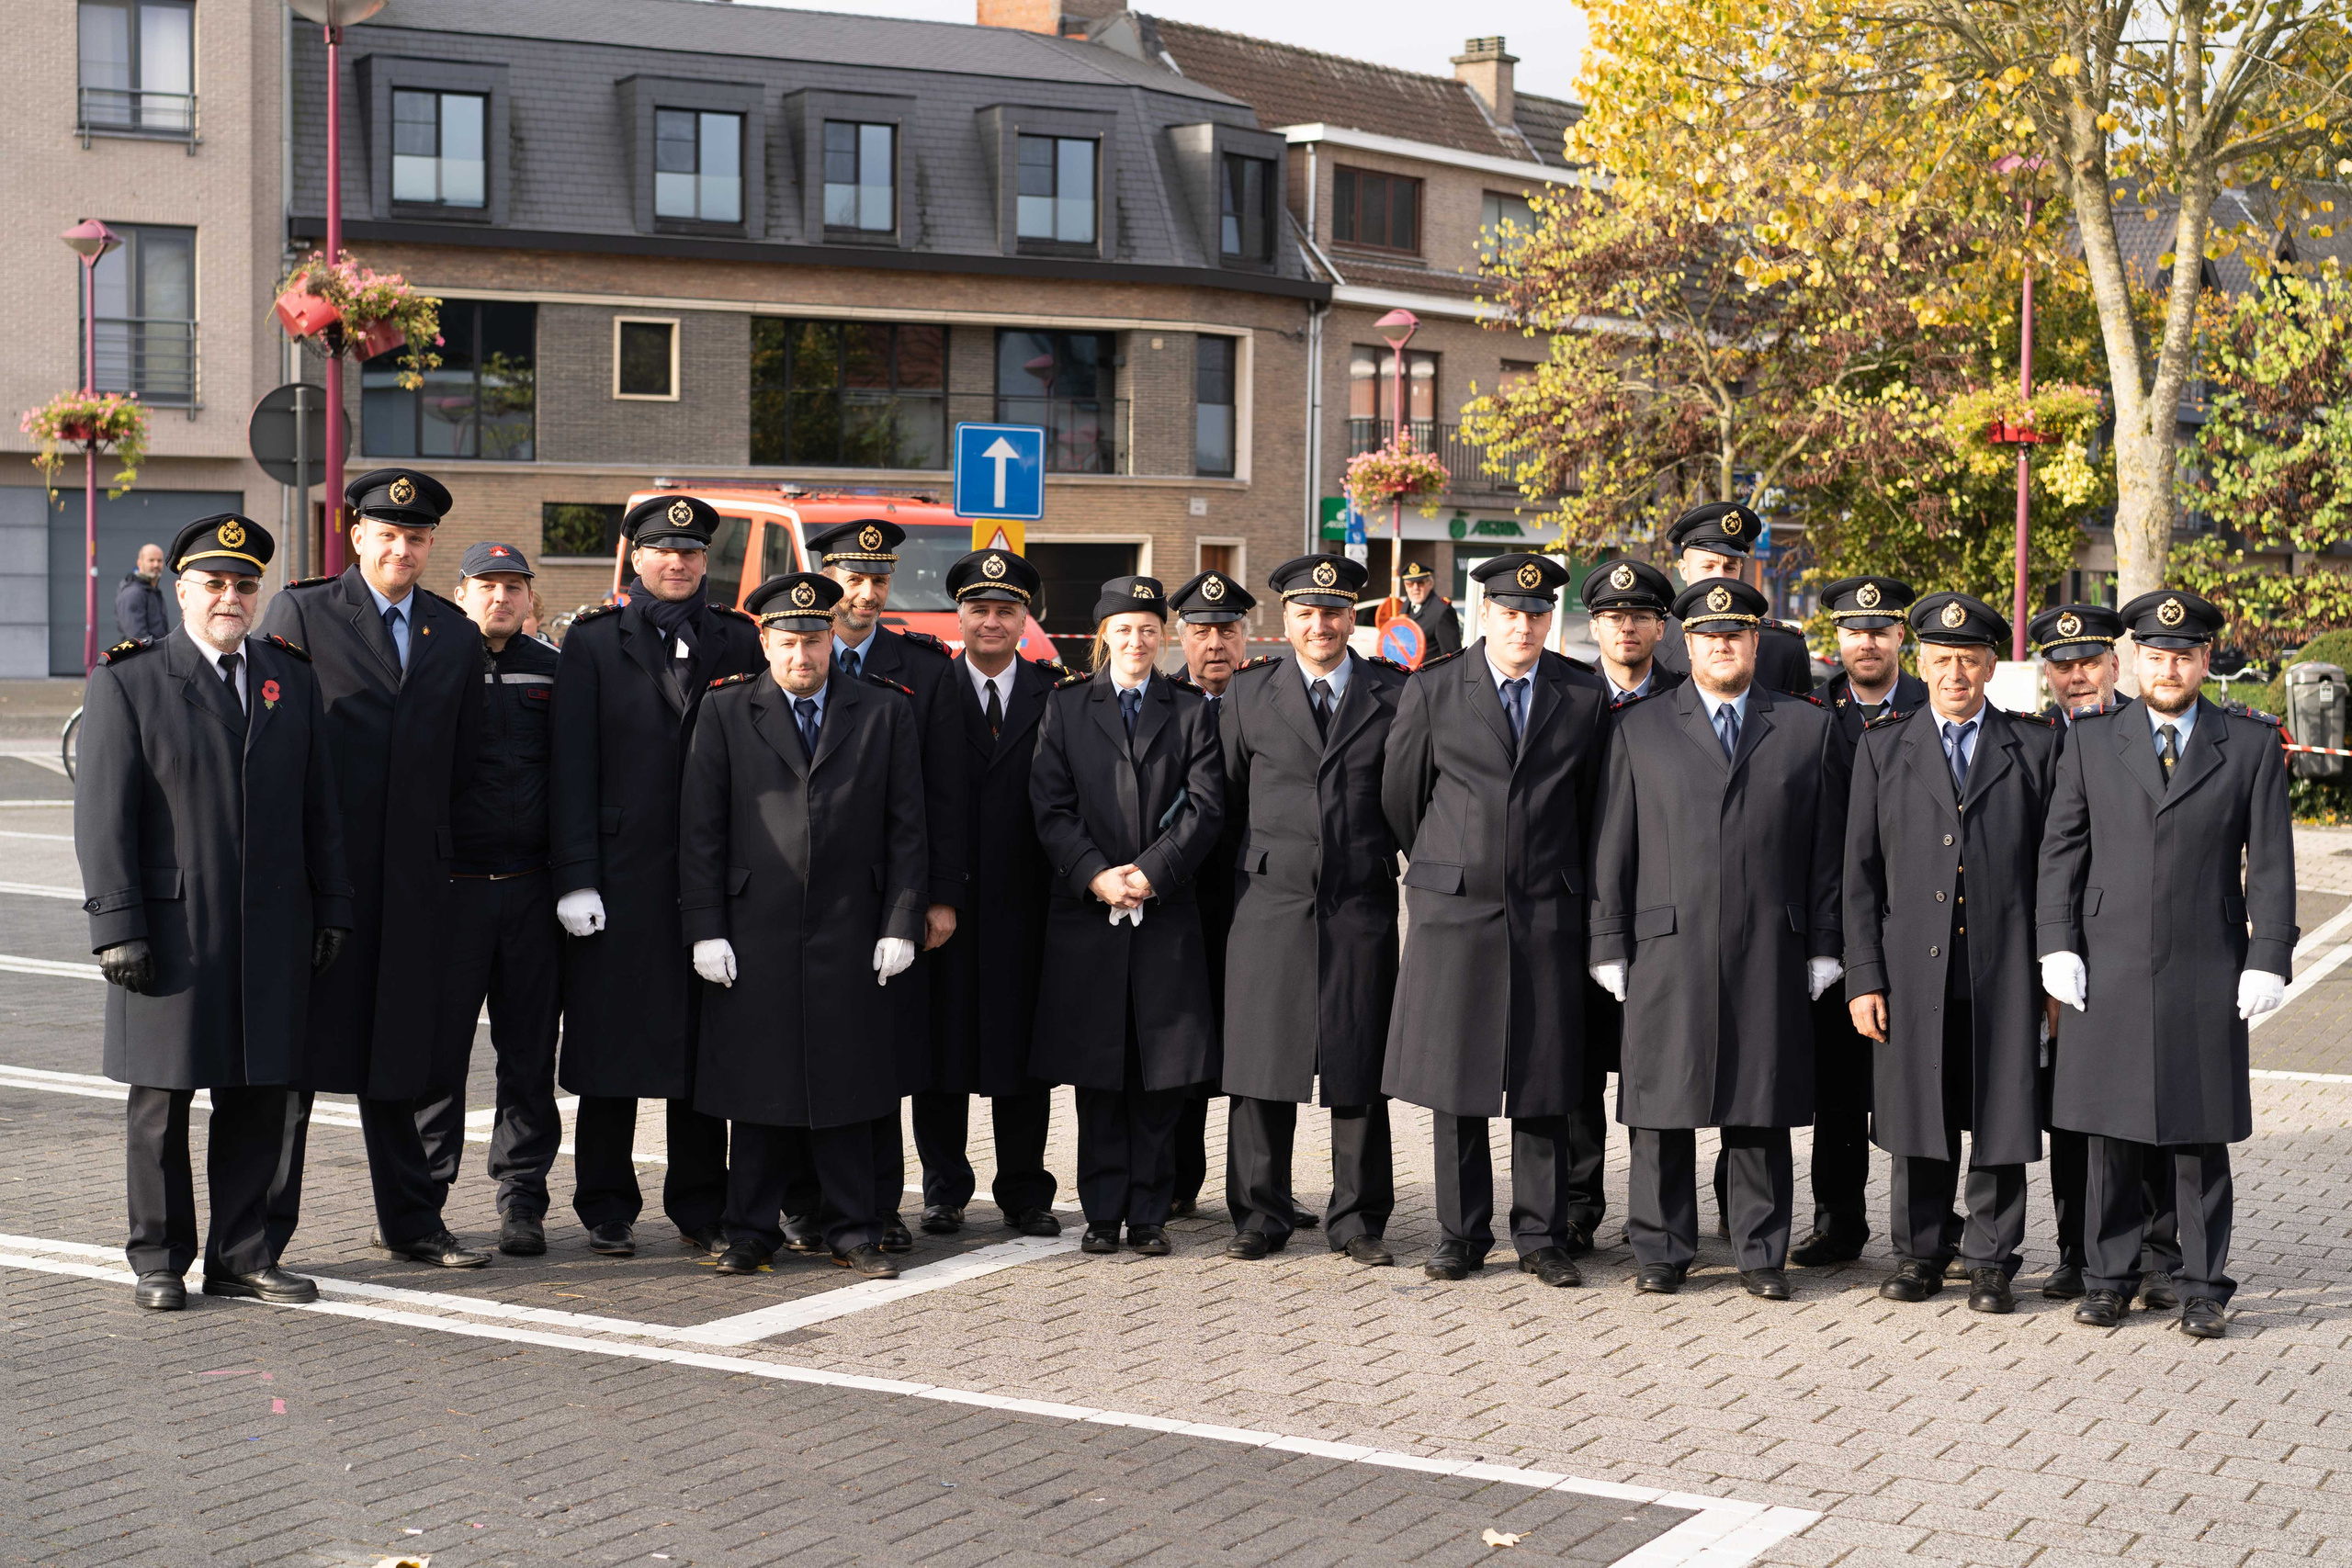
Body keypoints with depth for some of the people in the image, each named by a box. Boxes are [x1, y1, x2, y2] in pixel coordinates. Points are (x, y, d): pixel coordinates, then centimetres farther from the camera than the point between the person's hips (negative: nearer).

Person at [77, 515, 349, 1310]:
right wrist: (116, 924, -11)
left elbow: (319, 804, 13)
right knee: (161, 1096, 5)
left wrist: (331, 907, 8)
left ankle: (242, 1254, 16)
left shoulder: (291, 676, 11)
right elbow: (103, 814, -4)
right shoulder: (128, 681, 0)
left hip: (274, 930, 3)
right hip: (171, 928, -3)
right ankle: (159, 1260, 16)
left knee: (259, 1096, 6)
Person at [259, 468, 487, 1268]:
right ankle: (261, 1228, 9)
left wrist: (430, 842, 9)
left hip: (408, 874, 4)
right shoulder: (301, 612, 0)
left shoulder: (456, 635, 12)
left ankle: (409, 1222, 21)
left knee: (395, 1056, 12)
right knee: (292, 1050, 1)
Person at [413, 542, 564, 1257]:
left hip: (532, 891, 2)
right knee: (438, 1046, 2)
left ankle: (522, 1197, 15)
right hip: (449, 885, -2)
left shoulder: (551, 672, 10)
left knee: (530, 1052, 6)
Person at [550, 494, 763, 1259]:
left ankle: (700, 1208, 16)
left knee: (706, 1047, 6)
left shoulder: (738, 641, 10)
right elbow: (572, 768, -1)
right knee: (611, 1048, 3)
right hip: (622, 874, -1)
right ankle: (608, 1210, 14)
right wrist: (575, 878, -9)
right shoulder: (594, 640, 5)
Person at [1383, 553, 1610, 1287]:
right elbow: (1400, 793, 11)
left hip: (1546, 910, 1)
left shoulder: (1585, 696, 4)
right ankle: (1461, 1236, 14)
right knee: (1453, 1079, 3)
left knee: (1544, 1086, 4)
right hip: (1454, 909, 0)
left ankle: (1542, 1236, 13)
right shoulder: (1431, 690, 1)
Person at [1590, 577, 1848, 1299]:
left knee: (1762, 1110, 4)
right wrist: (1611, 948, 2)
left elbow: (1827, 849, 9)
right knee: (1662, 1108, 2)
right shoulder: (1639, 727, 10)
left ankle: (1762, 1254, 14)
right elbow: (1613, 847, 7)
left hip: (1769, 953, 0)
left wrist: (1824, 948, 4)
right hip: (1667, 949, 0)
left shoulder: (1808, 727, 11)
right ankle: (1661, 1251, 13)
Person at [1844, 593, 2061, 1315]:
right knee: (1918, 1119, 7)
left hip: (2006, 972, -1)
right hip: (1913, 969, 1)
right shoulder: (1883, 746, 7)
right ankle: (1921, 1250, 21)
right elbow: (1860, 871, 5)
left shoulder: (2037, 745, 6)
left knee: (2002, 1118, 3)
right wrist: (1864, 976, -1)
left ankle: (1990, 1260, 15)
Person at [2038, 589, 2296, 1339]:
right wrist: (2058, 945, -1)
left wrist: (2267, 960, -5)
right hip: (2110, 971, 1)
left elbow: (2270, 861, 2)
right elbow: (2061, 849, 7)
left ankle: (2204, 1288, 13)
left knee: (2201, 1137, 4)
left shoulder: (2252, 744, 4)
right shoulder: (2091, 740, 7)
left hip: (2207, 976, -1)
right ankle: (2107, 1278, 16)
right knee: (2110, 1134, 5)